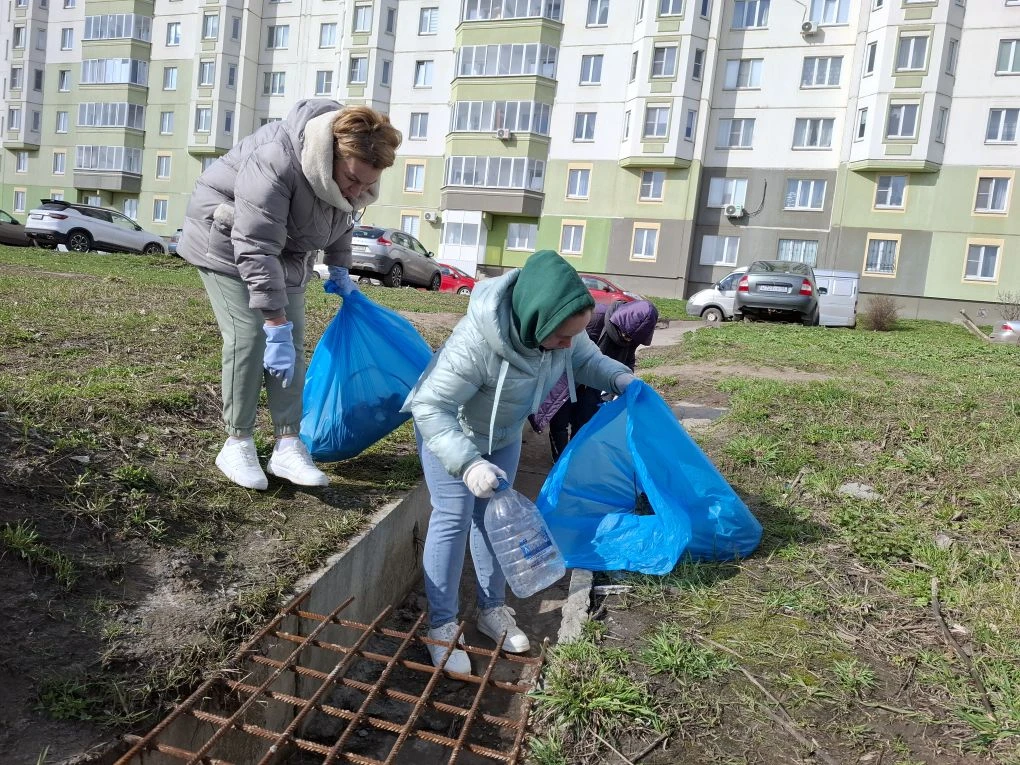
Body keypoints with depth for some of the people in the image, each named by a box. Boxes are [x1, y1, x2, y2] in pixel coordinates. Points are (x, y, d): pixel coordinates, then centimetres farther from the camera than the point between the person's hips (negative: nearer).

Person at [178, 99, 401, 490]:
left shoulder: (349, 169, -14)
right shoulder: (277, 162, -38)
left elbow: (343, 217, 9)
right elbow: (256, 250, -40)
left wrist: (339, 268, 7)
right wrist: (276, 324, -40)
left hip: (285, 250, 7)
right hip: (228, 242, -7)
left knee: (292, 340, -3)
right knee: (249, 336, -17)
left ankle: (288, 446, -1)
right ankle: (237, 443, -4)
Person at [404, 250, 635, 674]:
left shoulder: (557, 326, -24)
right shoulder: (476, 342, -45)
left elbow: (584, 358, -2)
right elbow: (431, 408, -40)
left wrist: (618, 376, -20)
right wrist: (468, 463, -50)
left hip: (502, 434, 6)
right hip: (448, 430, -6)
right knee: (454, 518, -6)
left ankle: (493, 610, 29)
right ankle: (441, 625, 9)